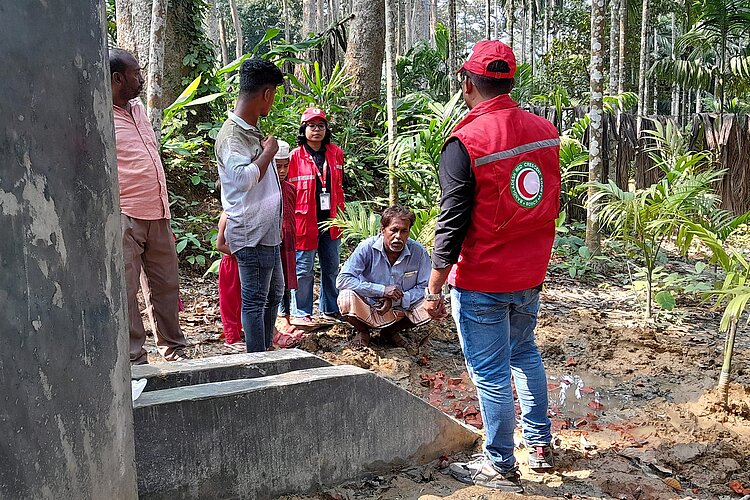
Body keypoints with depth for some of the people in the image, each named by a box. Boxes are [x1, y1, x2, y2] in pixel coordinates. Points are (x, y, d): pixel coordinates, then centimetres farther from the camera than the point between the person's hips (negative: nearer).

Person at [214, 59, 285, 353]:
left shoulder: (251, 130, 12)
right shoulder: (231, 135, -18)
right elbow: (243, 178, -33)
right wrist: (268, 153, -20)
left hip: (267, 231, 10)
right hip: (251, 233, -10)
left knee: (274, 292, 19)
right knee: (255, 300, -2)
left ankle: (266, 352, 31)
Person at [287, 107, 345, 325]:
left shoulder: (335, 153, 8)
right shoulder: (295, 156, -5)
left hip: (330, 221, 5)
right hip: (305, 222, -5)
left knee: (331, 268, 13)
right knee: (304, 270, 1)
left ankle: (330, 309, 26)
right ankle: (302, 313, 12)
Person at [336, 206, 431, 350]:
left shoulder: (418, 252, -13)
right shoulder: (367, 248, -18)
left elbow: (425, 286, -8)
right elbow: (342, 279, -23)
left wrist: (396, 300, -24)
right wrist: (382, 290, -28)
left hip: (401, 309, 2)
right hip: (369, 309, -2)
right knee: (346, 299, -32)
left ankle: (392, 331, 8)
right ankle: (362, 331, 5)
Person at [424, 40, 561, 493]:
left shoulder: (465, 143, -19)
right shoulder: (546, 131, 1)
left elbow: (452, 224, -19)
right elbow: (554, 201, 11)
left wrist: (434, 289, -11)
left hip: (482, 281, -7)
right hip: (531, 275, 7)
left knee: (491, 373, 6)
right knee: (525, 353, 24)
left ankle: (501, 466, 19)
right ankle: (541, 444, 35)